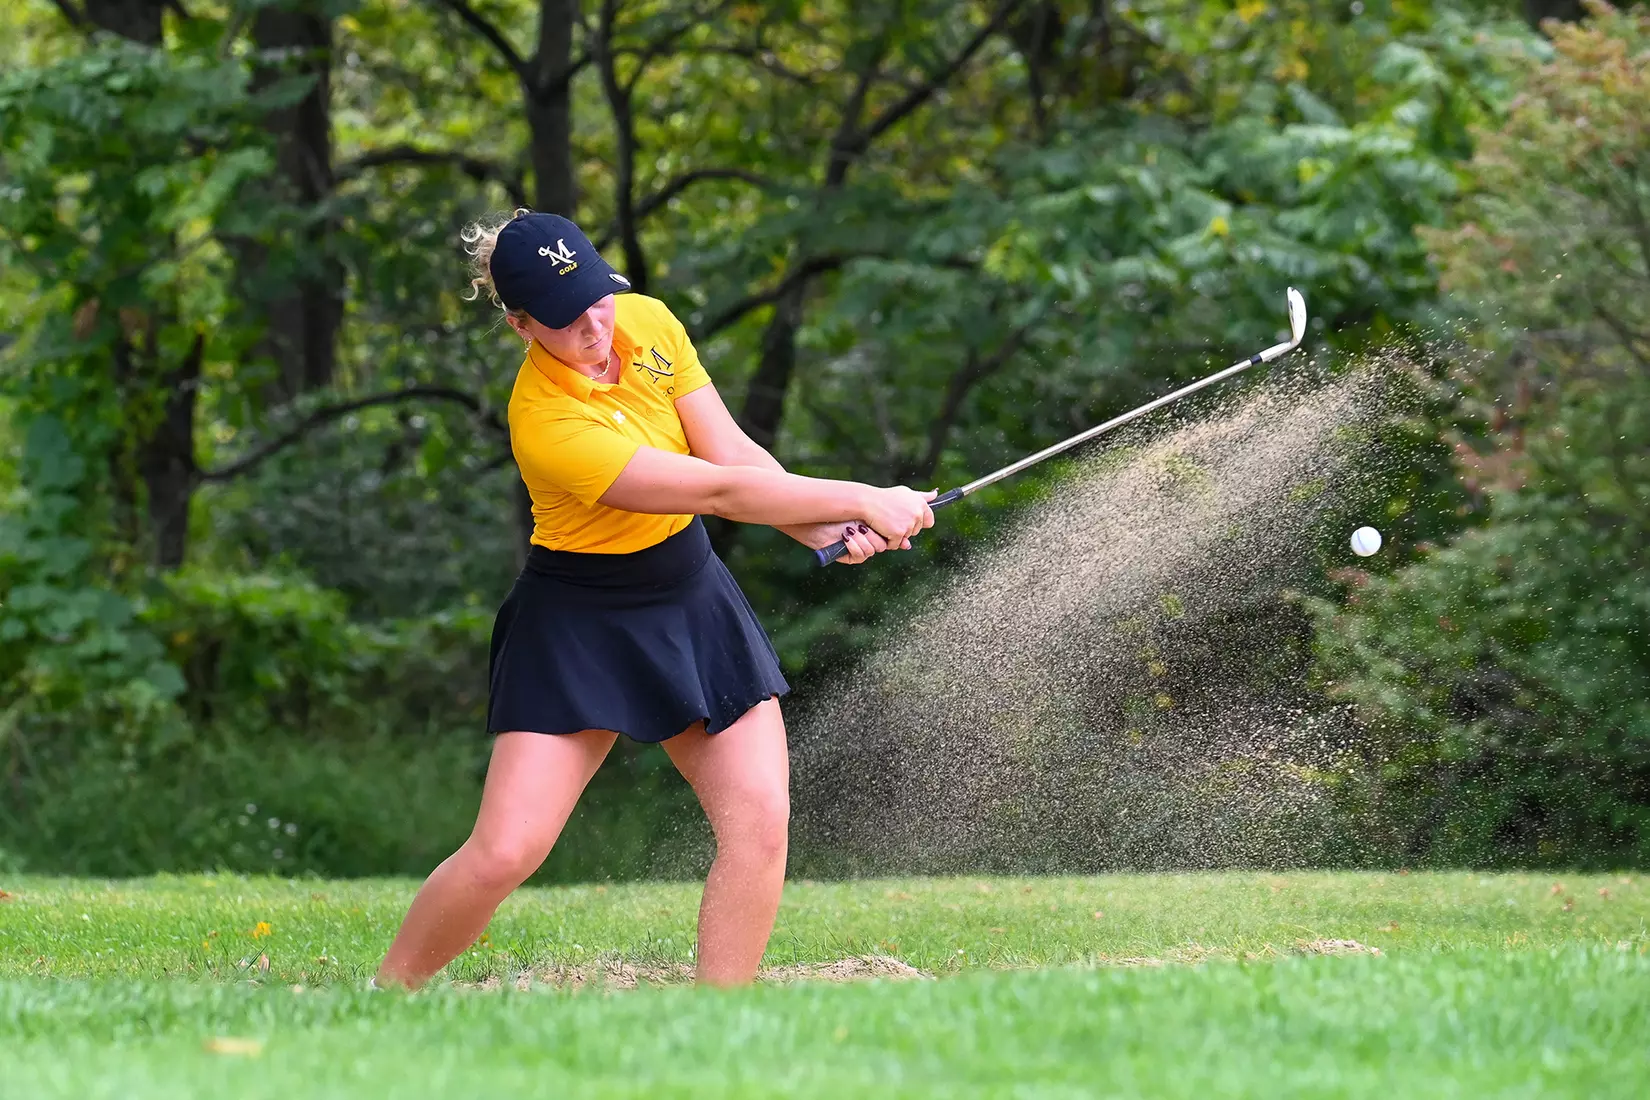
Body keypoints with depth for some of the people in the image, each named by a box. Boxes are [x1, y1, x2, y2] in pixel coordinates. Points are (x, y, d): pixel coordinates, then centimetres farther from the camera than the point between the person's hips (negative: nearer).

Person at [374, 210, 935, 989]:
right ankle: (387, 991, 11)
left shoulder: (649, 324, -6)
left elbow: (732, 451, -6)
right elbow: (718, 490, -27)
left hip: (690, 601, 6)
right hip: (579, 625, -6)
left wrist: (826, 529, -22)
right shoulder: (549, 425, -28)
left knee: (760, 820, -9)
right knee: (505, 852, -12)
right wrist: (863, 501, -23)